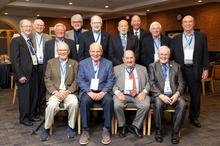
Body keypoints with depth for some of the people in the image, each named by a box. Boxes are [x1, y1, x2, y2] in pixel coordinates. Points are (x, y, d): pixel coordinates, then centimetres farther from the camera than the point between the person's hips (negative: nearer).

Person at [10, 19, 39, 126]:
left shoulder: (30, 41, 14)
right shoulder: (16, 40, -8)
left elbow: (32, 57, 13)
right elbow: (14, 60, -14)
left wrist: (36, 69, 3)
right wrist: (19, 75, -18)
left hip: (33, 72, 7)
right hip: (24, 74, -7)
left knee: (34, 95, 13)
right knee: (24, 96, 2)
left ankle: (32, 115, 28)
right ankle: (24, 118, 17)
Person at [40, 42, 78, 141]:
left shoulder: (74, 63, 11)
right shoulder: (51, 62, 11)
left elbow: (76, 80, 3)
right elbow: (47, 79, 3)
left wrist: (68, 91, -12)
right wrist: (55, 92, -11)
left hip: (69, 92, 0)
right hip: (54, 92, 0)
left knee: (74, 103, -30)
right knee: (52, 105, -30)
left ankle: (71, 127, -6)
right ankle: (46, 128, -5)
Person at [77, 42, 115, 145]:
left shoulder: (108, 63, 7)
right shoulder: (83, 63, 7)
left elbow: (111, 81, 1)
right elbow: (80, 81, 0)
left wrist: (103, 92, -15)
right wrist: (89, 92, -15)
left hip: (103, 92, 0)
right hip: (88, 91, 0)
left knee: (109, 101, -31)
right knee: (84, 101, -31)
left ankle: (106, 130, -17)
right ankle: (85, 130, -17)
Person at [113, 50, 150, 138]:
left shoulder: (142, 69, 16)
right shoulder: (116, 69, 12)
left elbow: (148, 83, 10)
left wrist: (144, 92, -9)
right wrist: (117, 92, -14)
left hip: (139, 95, 1)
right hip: (122, 94, -1)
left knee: (146, 105, -27)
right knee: (117, 105, -30)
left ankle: (135, 127, -6)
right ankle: (122, 126, -3)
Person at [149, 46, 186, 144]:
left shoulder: (176, 66, 16)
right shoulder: (152, 66, 10)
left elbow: (181, 83, 11)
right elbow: (152, 83, -1)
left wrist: (177, 93, -10)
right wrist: (161, 95, -16)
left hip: (174, 94, 2)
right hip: (159, 94, -2)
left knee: (182, 104, -28)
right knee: (158, 104, -34)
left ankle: (175, 132, -12)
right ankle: (158, 131, -11)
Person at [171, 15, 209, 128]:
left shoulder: (201, 36, 6)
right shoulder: (176, 39, 8)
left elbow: (205, 54, 4)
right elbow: (173, 55, 6)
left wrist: (205, 69, -1)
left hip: (195, 70, 0)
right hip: (180, 69, 0)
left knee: (195, 95, 8)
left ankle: (194, 117, 24)